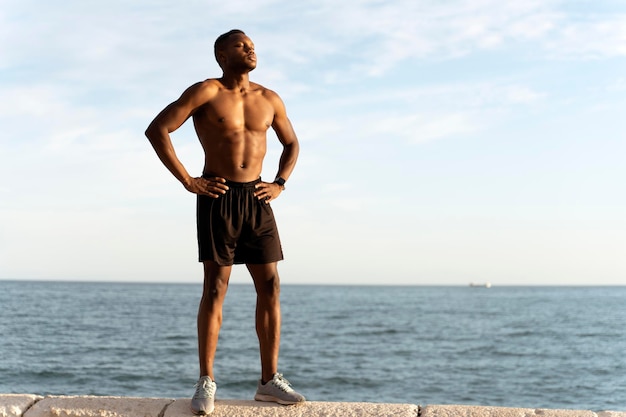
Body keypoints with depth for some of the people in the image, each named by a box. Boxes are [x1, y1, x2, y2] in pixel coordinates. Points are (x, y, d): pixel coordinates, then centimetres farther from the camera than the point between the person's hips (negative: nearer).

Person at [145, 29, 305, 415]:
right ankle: (207, 383, 4)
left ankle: (270, 380, 9)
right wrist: (187, 181, -13)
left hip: (256, 199, 5)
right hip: (218, 197, -5)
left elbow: (292, 144, 24)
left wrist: (280, 184, 9)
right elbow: (157, 130, -11)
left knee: (270, 287, 1)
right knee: (216, 289, -5)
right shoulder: (205, 93, -5)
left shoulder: (269, 100, 10)